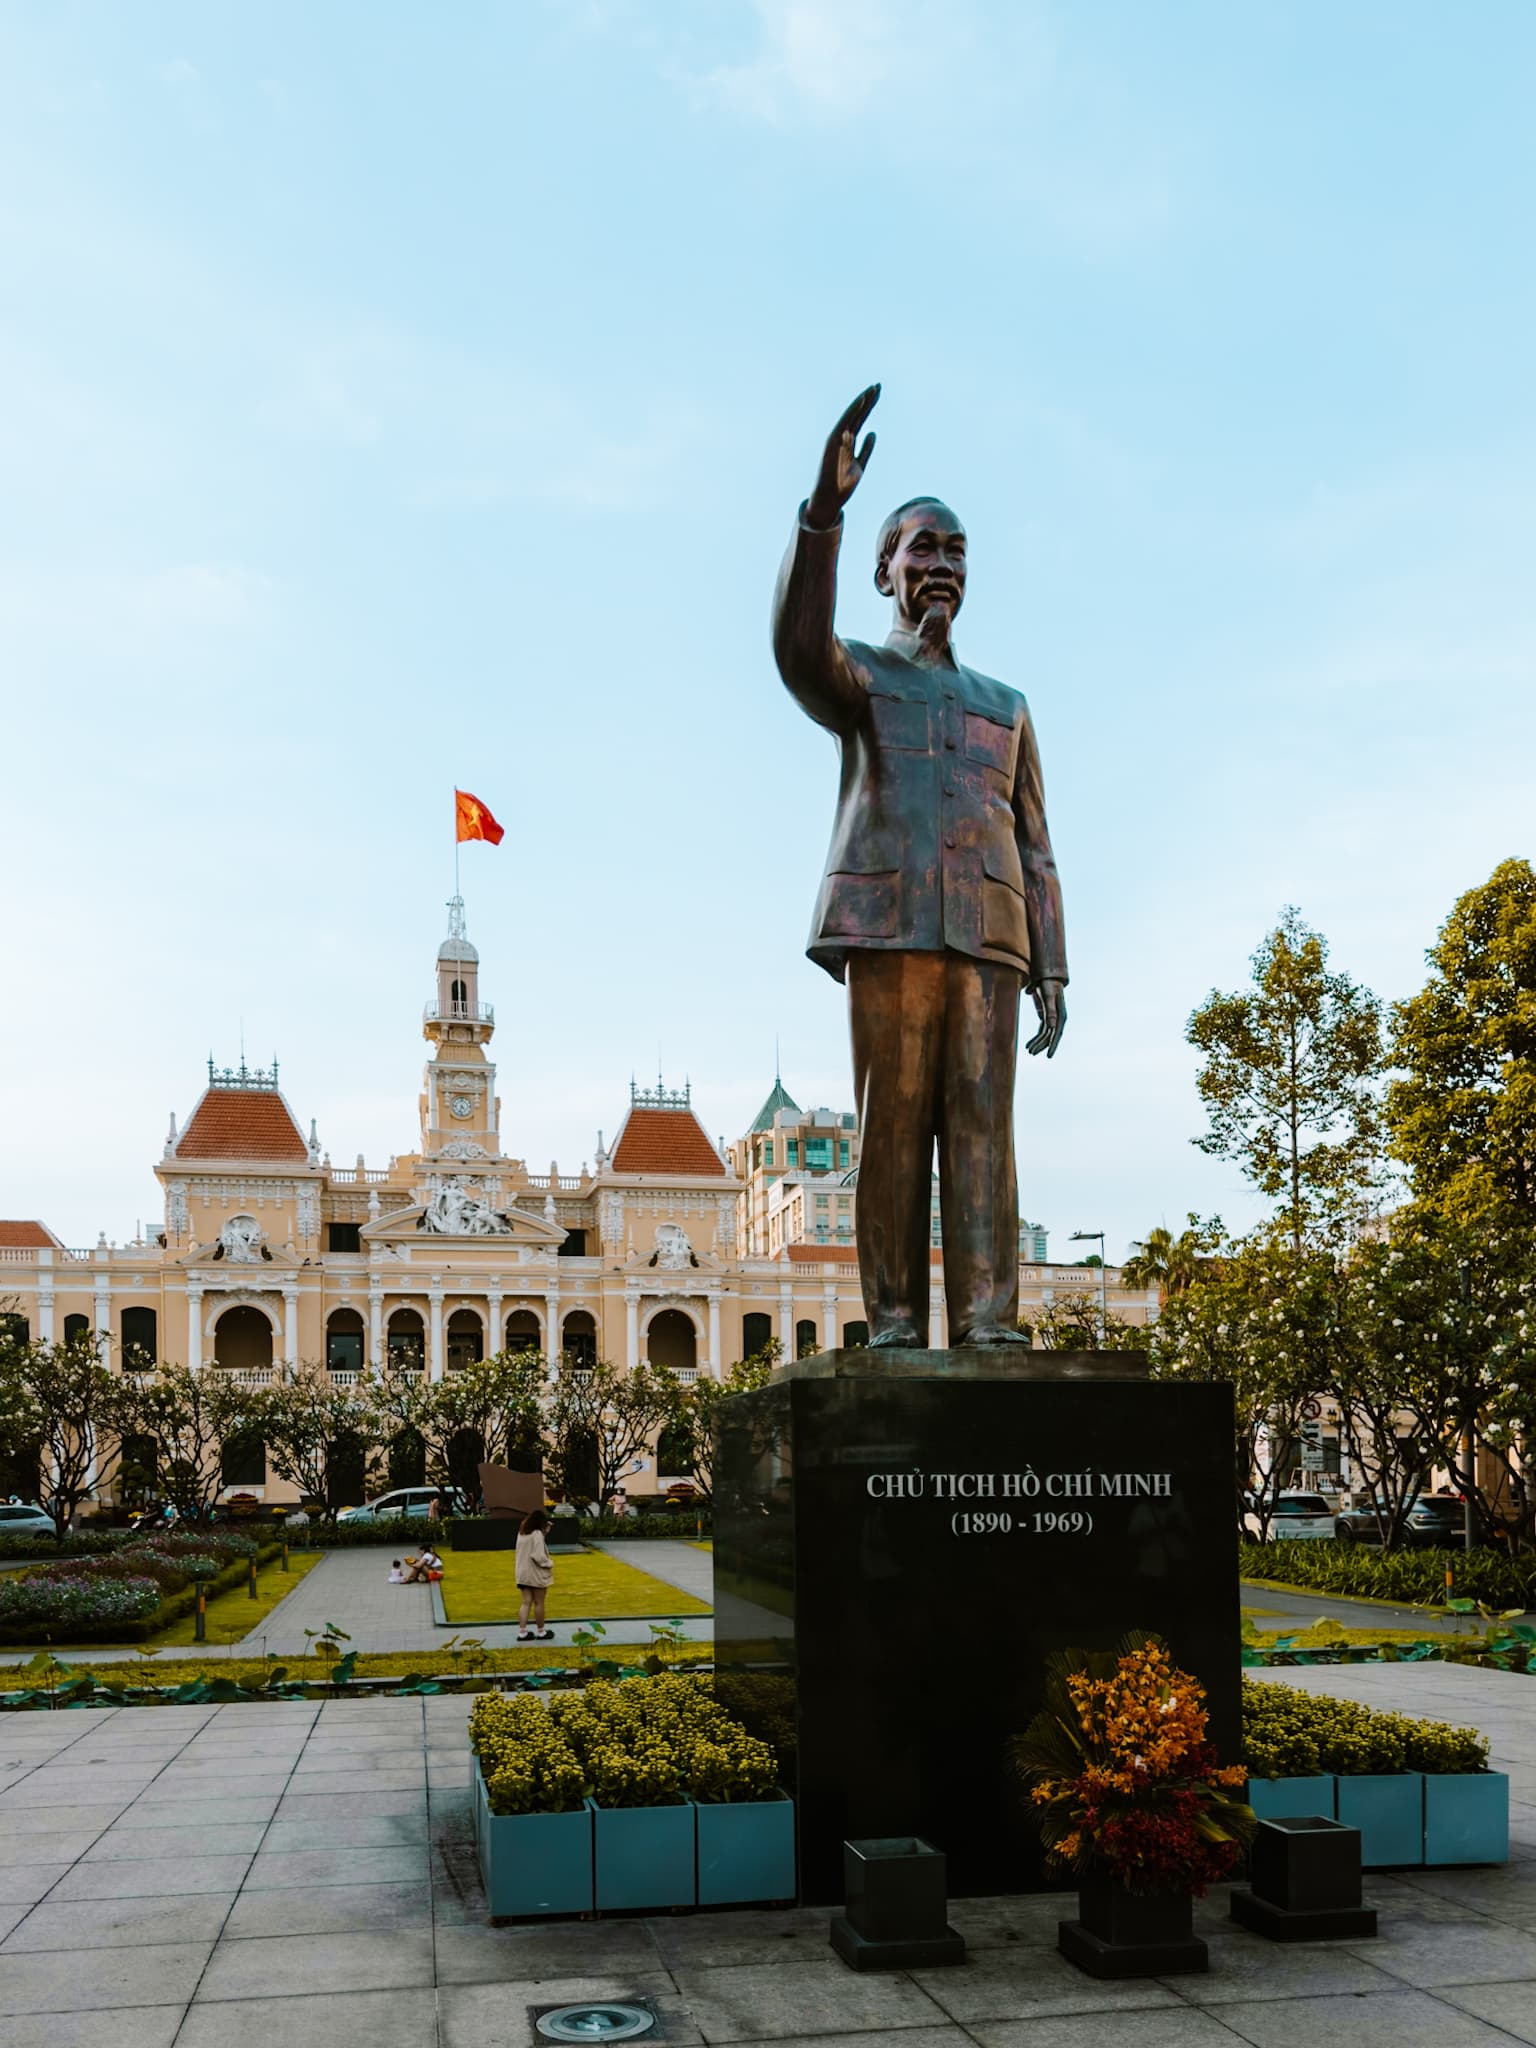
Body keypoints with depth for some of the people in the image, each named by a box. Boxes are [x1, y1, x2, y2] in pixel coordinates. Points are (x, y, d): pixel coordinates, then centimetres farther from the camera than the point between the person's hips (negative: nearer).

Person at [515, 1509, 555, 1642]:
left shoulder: (521, 1533, 6)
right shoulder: (537, 1534, -18)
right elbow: (538, 1556, -24)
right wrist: (549, 1564, -6)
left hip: (523, 1574, 7)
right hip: (537, 1574, -7)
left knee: (526, 1602, 8)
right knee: (539, 1603, 6)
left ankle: (522, 1632, 3)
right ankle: (540, 1632, 17)